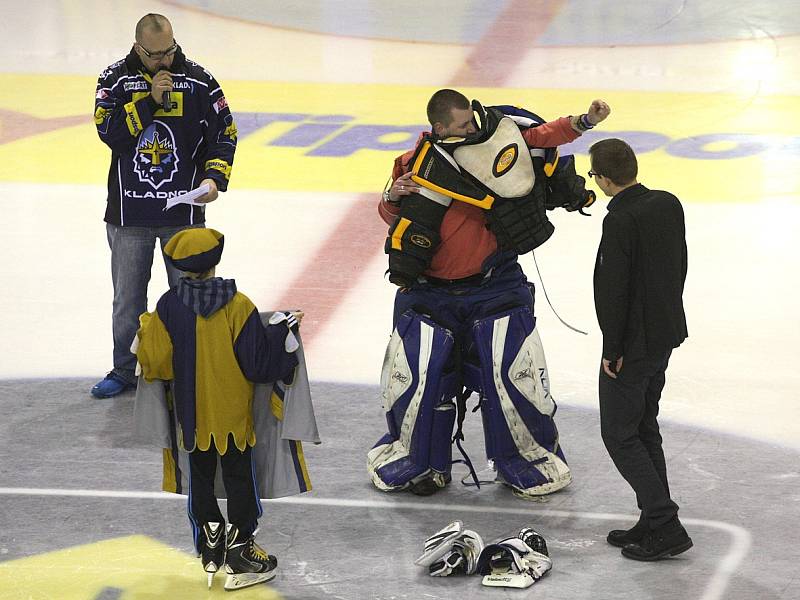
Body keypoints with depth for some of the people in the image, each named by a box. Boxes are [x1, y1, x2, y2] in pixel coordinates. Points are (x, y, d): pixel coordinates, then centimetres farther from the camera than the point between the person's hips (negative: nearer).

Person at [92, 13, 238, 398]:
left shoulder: (199, 82, -3)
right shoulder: (115, 80, -2)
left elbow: (224, 135, 1)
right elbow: (109, 132, -14)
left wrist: (214, 178, -14)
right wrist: (150, 100, -19)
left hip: (184, 210, 0)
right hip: (129, 209, 1)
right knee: (128, 296, 11)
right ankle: (125, 371, 24)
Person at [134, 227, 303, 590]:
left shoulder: (169, 306, -11)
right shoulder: (237, 305, -17)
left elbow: (156, 362, -8)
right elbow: (258, 361, -15)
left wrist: (146, 331, 10)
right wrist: (284, 332, -1)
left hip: (191, 414, 2)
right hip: (233, 414, -2)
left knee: (200, 479, 18)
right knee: (239, 480, 9)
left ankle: (210, 546, 25)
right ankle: (240, 556, 12)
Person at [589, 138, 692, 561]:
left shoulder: (620, 221, -23)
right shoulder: (669, 205, 3)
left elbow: (613, 289, -22)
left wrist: (612, 349, -14)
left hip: (633, 344, -9)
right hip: (666, 333, 9)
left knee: (619, 434, 1)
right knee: (644, 428, 18)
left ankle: (666, 527, -5)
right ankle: (654, 523, 21)